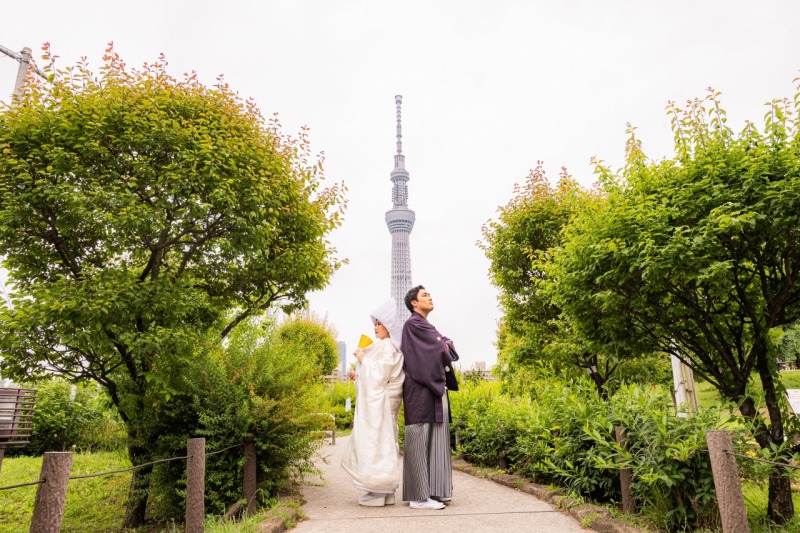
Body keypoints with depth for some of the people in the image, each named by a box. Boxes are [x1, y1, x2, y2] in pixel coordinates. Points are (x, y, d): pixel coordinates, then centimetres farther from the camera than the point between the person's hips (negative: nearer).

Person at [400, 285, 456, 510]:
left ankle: (431, 491, 14)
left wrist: (444, 345, -4)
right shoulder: (413, 324, -7)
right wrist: (444, 348, 8)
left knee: (434, 440, 9)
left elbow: (447, 343, 16)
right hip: (420, 389, -10)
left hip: (433, 389, 10)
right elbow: (439, 349, -12)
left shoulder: (427, 327, 23)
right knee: (419, 440, -7)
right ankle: (419, 496, -4)